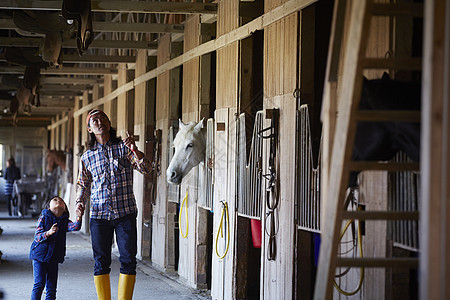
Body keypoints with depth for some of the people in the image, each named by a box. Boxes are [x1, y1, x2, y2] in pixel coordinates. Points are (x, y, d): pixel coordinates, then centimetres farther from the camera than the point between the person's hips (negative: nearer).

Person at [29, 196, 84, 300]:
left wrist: (78, 218, -36)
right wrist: (48, 233, -29)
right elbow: (37, 236, -10)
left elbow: (75, 227, -15)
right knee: (39, 283, -8)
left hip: (54, 258, 3)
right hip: (40, 255, -3)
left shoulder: (65, 222, 5)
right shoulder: (43, 218, -3)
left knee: (51, 286, 5)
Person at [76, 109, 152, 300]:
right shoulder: (87, 157, 8)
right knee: (101, 262, 3)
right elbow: (83, 184, 19)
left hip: (125, 214, -1)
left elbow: (146, 169, -7)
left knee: (128, 260, -4)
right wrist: (80, 202, 0)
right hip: (99, 215, 1)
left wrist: (135, 150, -23)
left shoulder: (124, 147, 3)